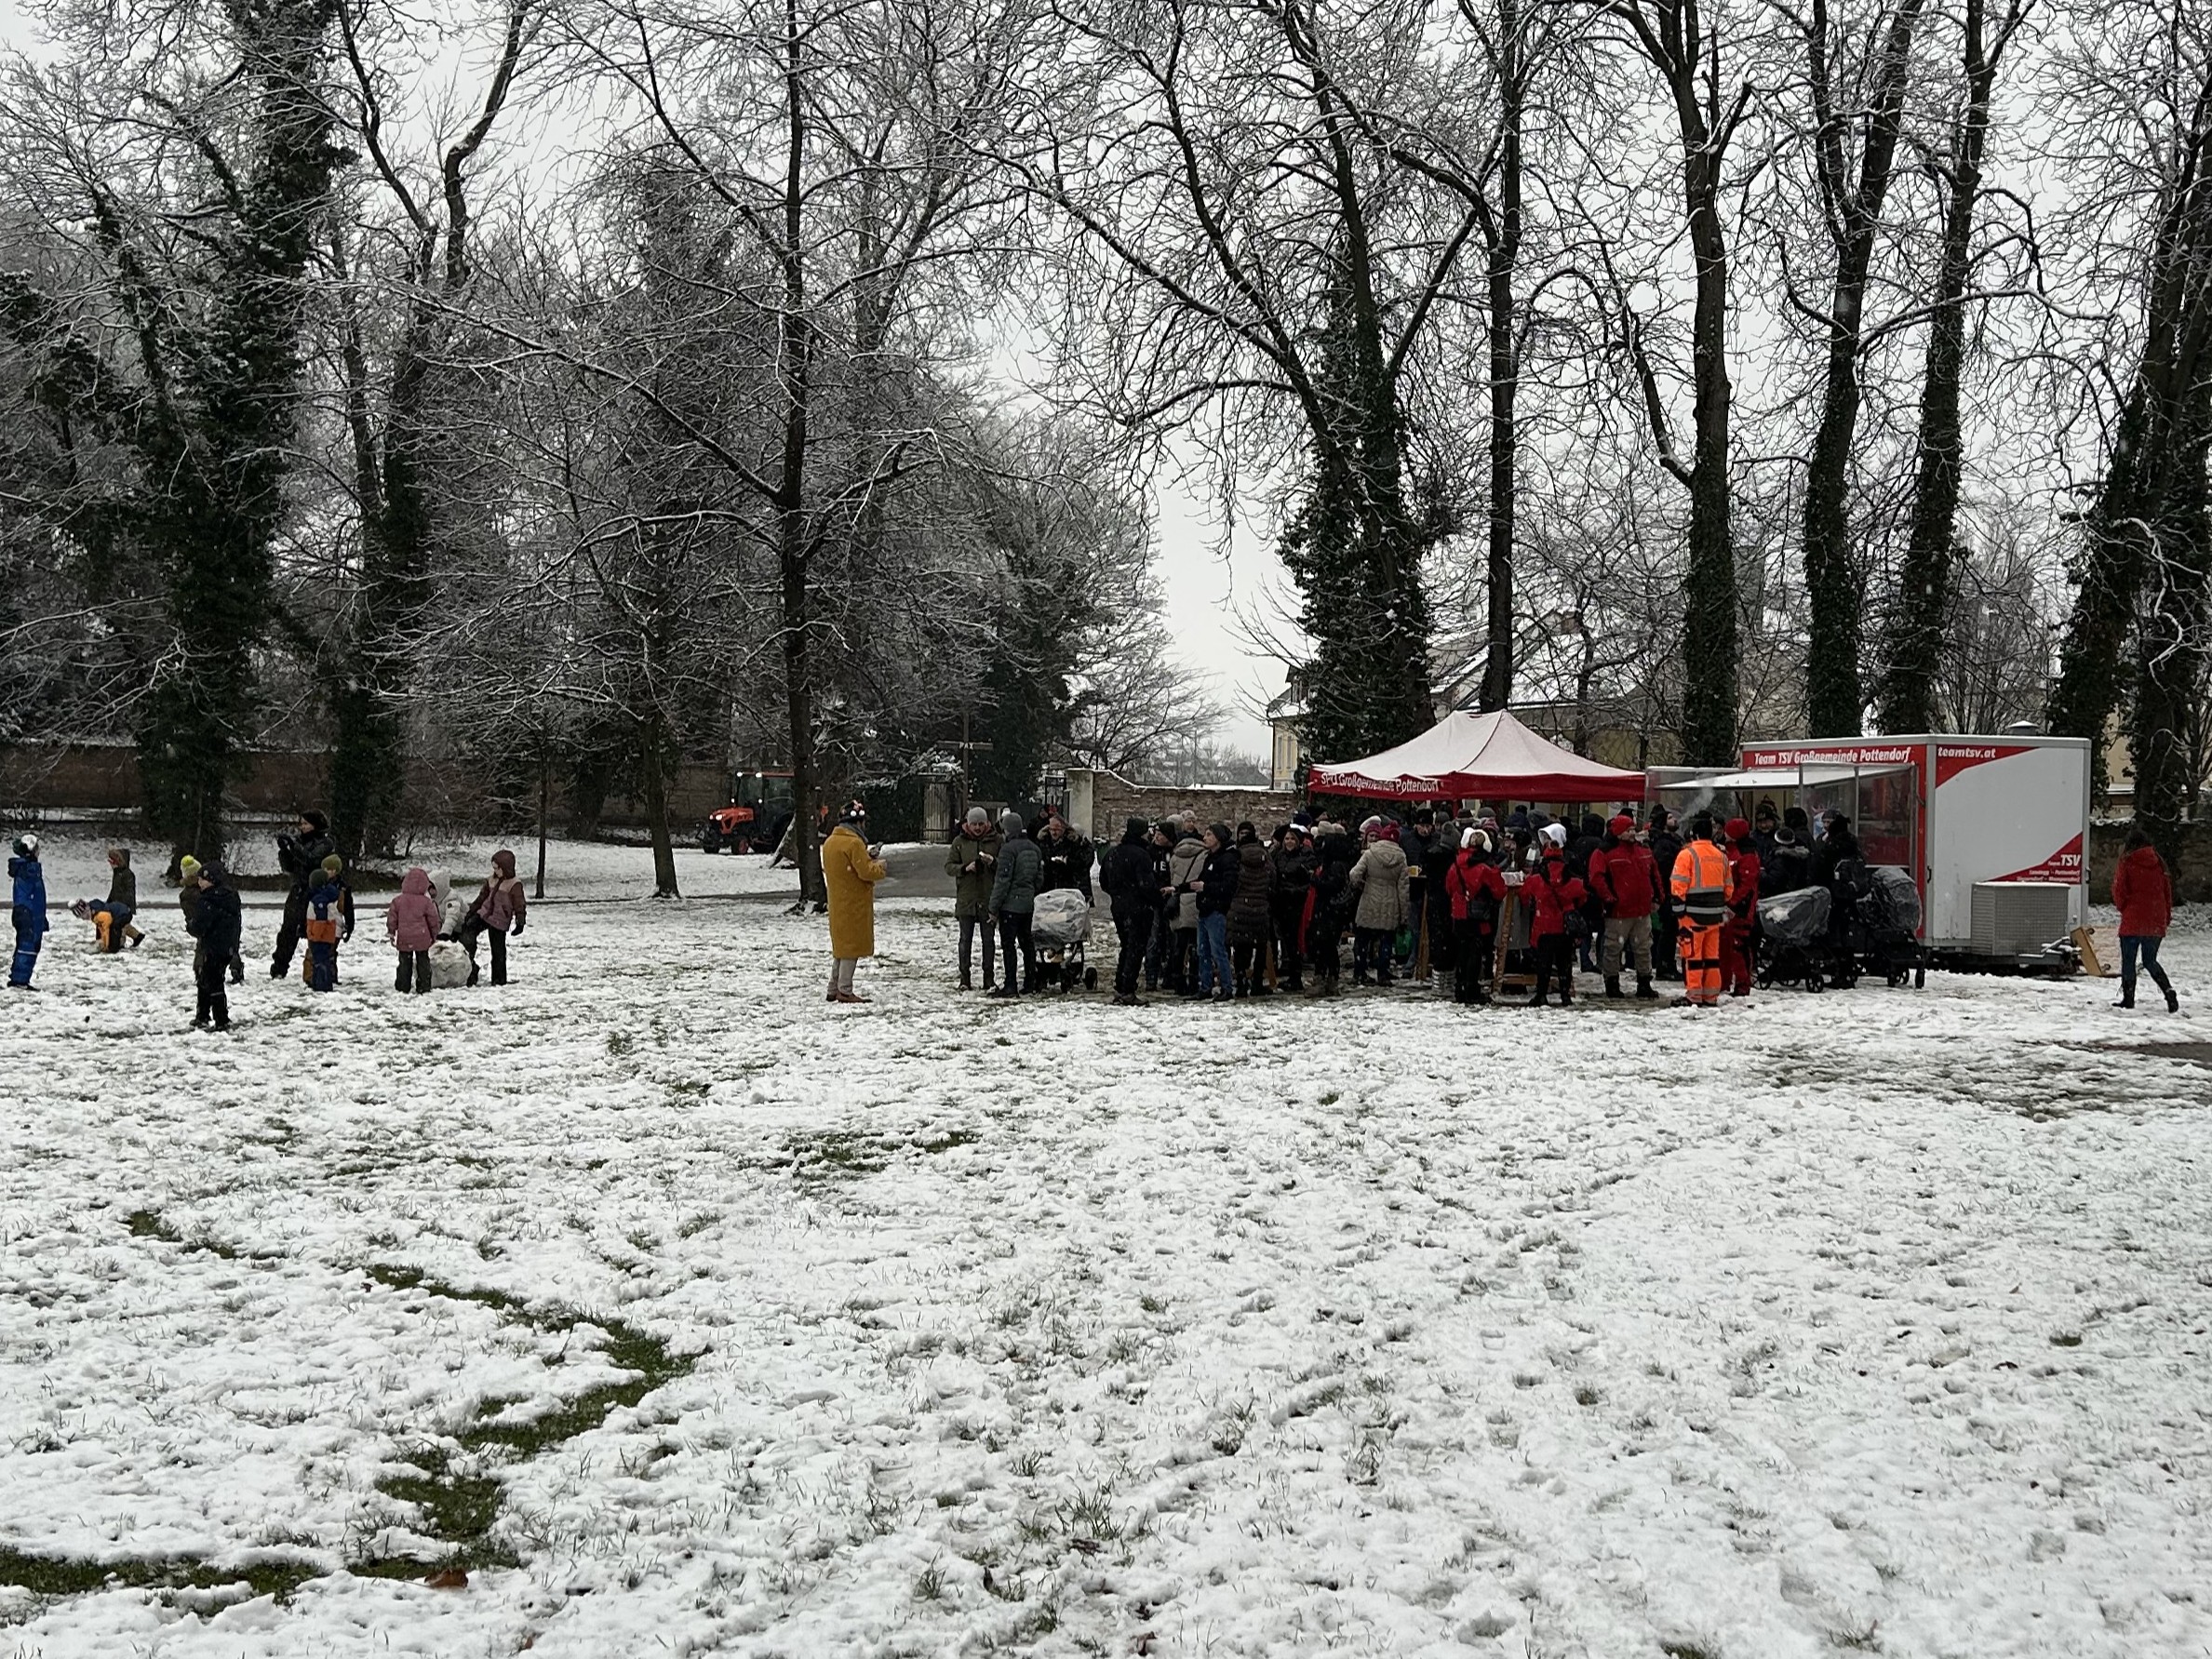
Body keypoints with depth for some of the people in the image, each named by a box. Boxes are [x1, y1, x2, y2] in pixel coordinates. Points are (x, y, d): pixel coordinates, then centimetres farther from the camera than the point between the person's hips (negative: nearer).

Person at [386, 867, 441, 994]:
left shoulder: (398, 901, -2)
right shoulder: (426, 902, -6)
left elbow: (392, 918, 2)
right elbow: (433, 920, 0)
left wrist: (391, 933, 13)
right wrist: (434, 935, 13)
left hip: (404, 939, 1)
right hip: (422, 939, -1)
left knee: (405, 962, 10)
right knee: (423, 962, 8)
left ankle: (403, 986, 10)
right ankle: (423, 986, 8)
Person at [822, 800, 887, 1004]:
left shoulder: (830, 842, 12)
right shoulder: (854, 843, -18)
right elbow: (866, 872, -20)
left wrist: (867, 858, 13)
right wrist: (880, 866, -2)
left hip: (838, 903, 9)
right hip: (854, 904, -9)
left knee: (841, 944, 16)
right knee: (852, 945, -3)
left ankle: (834, 989, 19)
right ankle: (845, 991, -3)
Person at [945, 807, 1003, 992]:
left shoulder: (997, 840, 1)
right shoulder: (959, 841, 4)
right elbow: (949, 866, 4)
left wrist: (993, 862, -19)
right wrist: (964, 868, -14)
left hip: (988, 898, -1)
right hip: (966, 898, 1)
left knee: (988, 939, 5)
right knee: (966, 939, 4)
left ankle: (989, 978, 12)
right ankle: (965, 978, 10)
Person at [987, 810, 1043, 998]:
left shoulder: (1008, 849, -15)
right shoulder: (1034, 848, 10)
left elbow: (1002, 880, -16)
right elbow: (1039, 876, 16)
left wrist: (994, 906, -12)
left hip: (1010, 903, -8)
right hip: (1028, 904, 8)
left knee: (1008, 944, -5)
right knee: (1026, 941, 16)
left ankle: (1010, 986, -7)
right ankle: (1030, 982, 22)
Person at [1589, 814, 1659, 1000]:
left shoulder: (1644, 851, 12)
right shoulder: (1604, 853, -8)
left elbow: (1654, 874, 22)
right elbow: (1596, 878, -14)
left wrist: (1655, 896, 17)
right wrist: (1609, 898, -18)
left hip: (1642, 910, 6)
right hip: (1618, 912, -6)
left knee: (1643, 948, 11)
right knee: (1614, 948, 1)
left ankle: (1644, 986, 20)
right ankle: (1612, 985, 12)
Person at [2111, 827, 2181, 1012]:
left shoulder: (2126, 863, -6)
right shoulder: (2158, 863, 6)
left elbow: (2119, 891, -7)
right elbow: (2167, 890, 10)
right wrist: (2167, 918, 18)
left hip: (2133, 920, -4)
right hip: (2157, 921, 5)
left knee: (2128, 960, 5)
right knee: (2150, 961, 14)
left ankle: (2128, 999, 4)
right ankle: (2168, 991, -5)